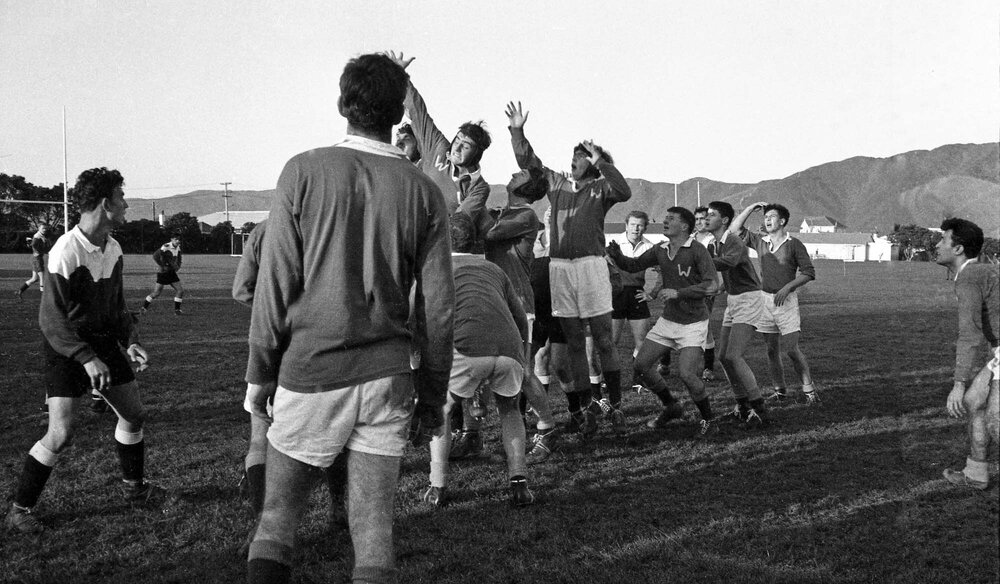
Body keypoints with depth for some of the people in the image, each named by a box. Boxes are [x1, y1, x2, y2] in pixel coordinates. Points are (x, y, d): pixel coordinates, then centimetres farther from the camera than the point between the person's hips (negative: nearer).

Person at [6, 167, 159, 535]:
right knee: (61, 433, -13)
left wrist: (130, 341, 1)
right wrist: (86, 359, -28)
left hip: (102, 340, 8)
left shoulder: (113, 249, 1)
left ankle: (133, 487, 33)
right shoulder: (65, 252, -23)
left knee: (133, 415, 12)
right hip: (66, 348, -7)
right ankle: (20, 510, 4)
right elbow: (50, 318, -22)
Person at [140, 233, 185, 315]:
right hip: (163, 272, -7)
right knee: (156, 292, -7)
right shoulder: (166, 247, -18)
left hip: (172, 272, 7)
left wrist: (177, 266, 5)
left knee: (180, 290, -1)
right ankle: (144, 308, 8)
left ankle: (177, 310, 11)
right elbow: (155, 256, -21)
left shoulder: (178, 248, 6)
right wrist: (162, 266, -20)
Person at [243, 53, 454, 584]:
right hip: (387, 378, 2)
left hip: (311, 373, -2)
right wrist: (433, 391, 12)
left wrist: (260, 372, 4)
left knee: (276, 518, 13)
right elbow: (438, 305, 2)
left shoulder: (305, 171, -6)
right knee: (374, 526, 8)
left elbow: (275, 283, -6)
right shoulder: (422, 192, 0)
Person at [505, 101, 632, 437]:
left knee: (602, 337, -3)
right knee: (573, 341, 7)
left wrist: (600, 162, -15)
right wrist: (518, 132, 9)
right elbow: (528, 161, 19)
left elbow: (624, 192, -17)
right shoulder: (557, 184, 15)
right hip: (559, 267, 4)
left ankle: (615, 404, 7)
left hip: (591, 264, -4)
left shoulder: (600, 189, 3)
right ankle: (581, 409, 12)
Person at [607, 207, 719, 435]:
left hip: (693, 323, -7)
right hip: (667, 320, 7)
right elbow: (633, 265, 12)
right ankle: (671, 407, 23)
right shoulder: (660, 250, 4)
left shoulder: (697, 250, -15)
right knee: (641, 364, 2)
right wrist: (617, 255, -8)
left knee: (686, 373, -19)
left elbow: (711, 285, -22)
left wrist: (678, 293, -27)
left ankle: (708, 417, 8)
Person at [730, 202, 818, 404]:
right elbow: (735, 229, 7)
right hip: (765, 298, 4)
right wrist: (752, 207, 2)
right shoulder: (760, 242, 8)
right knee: (772, 349, 7)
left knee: (792, 349, -8)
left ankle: (809, 389, 2)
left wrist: (787, 288, -14)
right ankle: (779, 391, 17)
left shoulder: (794, 244, -3)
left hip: (786, 300, -4)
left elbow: (808, 272, -4)